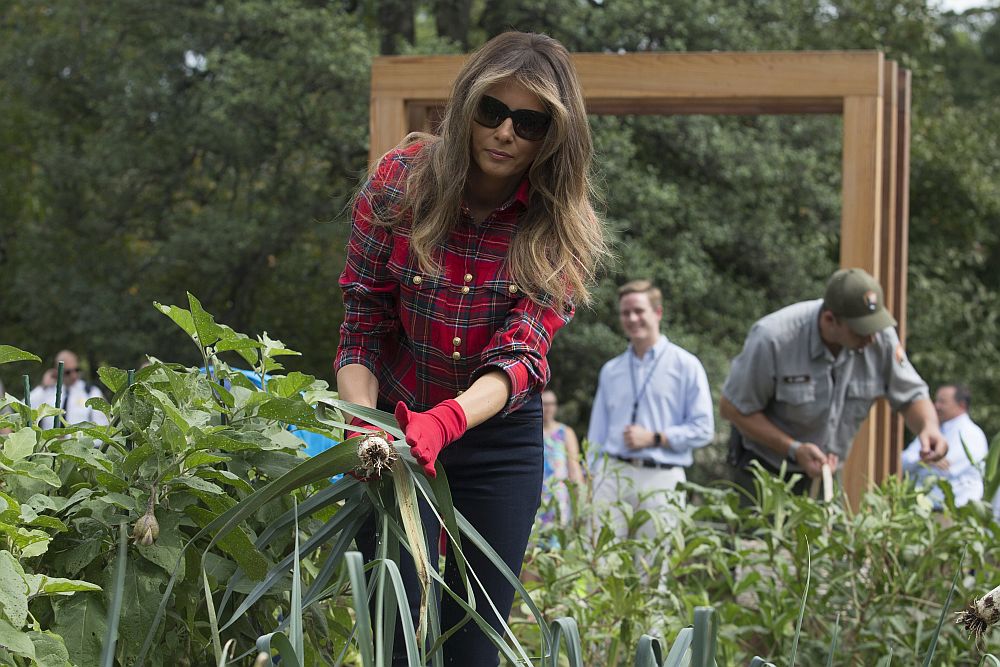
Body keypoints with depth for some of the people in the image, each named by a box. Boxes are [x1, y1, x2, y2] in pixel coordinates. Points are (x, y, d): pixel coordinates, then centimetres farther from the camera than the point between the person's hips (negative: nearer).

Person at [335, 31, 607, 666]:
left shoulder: (563, 231, -13)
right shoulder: (401, 182, -13)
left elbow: (520, 352, -24)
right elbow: (362, 327, -10)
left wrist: (446, 422, -43)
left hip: (499, 439, 1)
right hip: (397, 421, -1)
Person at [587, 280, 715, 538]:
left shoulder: (686, 366, 5)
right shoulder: (610, 371, 17)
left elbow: (703, 429, 0)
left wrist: (654, 438, -7)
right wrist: (588, 483, 12)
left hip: (660, 478, -3)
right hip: (612, 475, 3)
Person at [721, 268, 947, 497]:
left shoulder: (880, 336, -15)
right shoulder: (772, 339, -27)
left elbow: (911, 396, -2)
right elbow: (732, 407, -17)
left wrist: (929, 426, -26)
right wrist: (794, 450, -24)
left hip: (826, 471, 4)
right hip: (764, 469, -4)